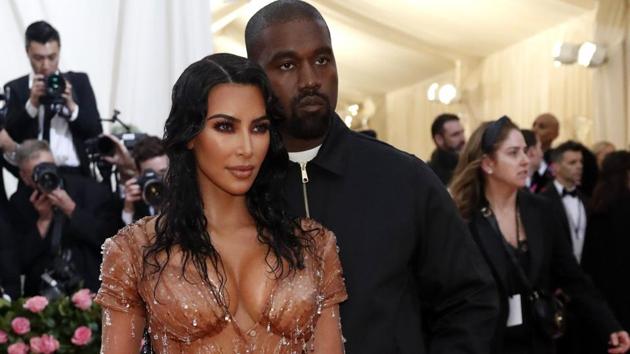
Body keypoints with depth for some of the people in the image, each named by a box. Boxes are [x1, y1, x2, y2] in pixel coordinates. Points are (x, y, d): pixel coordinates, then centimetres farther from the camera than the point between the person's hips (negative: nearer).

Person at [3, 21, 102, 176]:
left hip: (75, 173, 1)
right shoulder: (16, 88, 5)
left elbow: (96, 131, 3)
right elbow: (9, 137, -5)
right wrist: (32, 103, -15)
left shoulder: (79, 81, 8)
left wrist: (71, 105, -12)